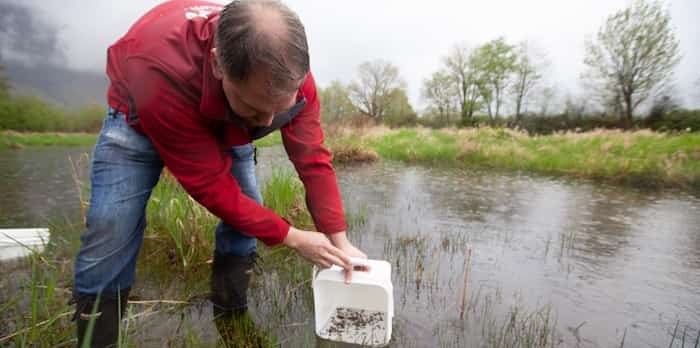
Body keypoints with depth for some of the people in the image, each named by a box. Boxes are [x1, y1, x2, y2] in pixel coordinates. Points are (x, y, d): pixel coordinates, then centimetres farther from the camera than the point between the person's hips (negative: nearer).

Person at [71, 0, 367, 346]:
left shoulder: (288, 73, -33)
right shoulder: (160, 74, -44)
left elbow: (313, 159, -24)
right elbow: (211, 186, -37)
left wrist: (339, 240, -23)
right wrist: (292, 237, -30)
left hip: (227, 122, 3)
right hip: (140, 115, -2)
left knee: (249, 213, -6)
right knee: (110, 228, -17)